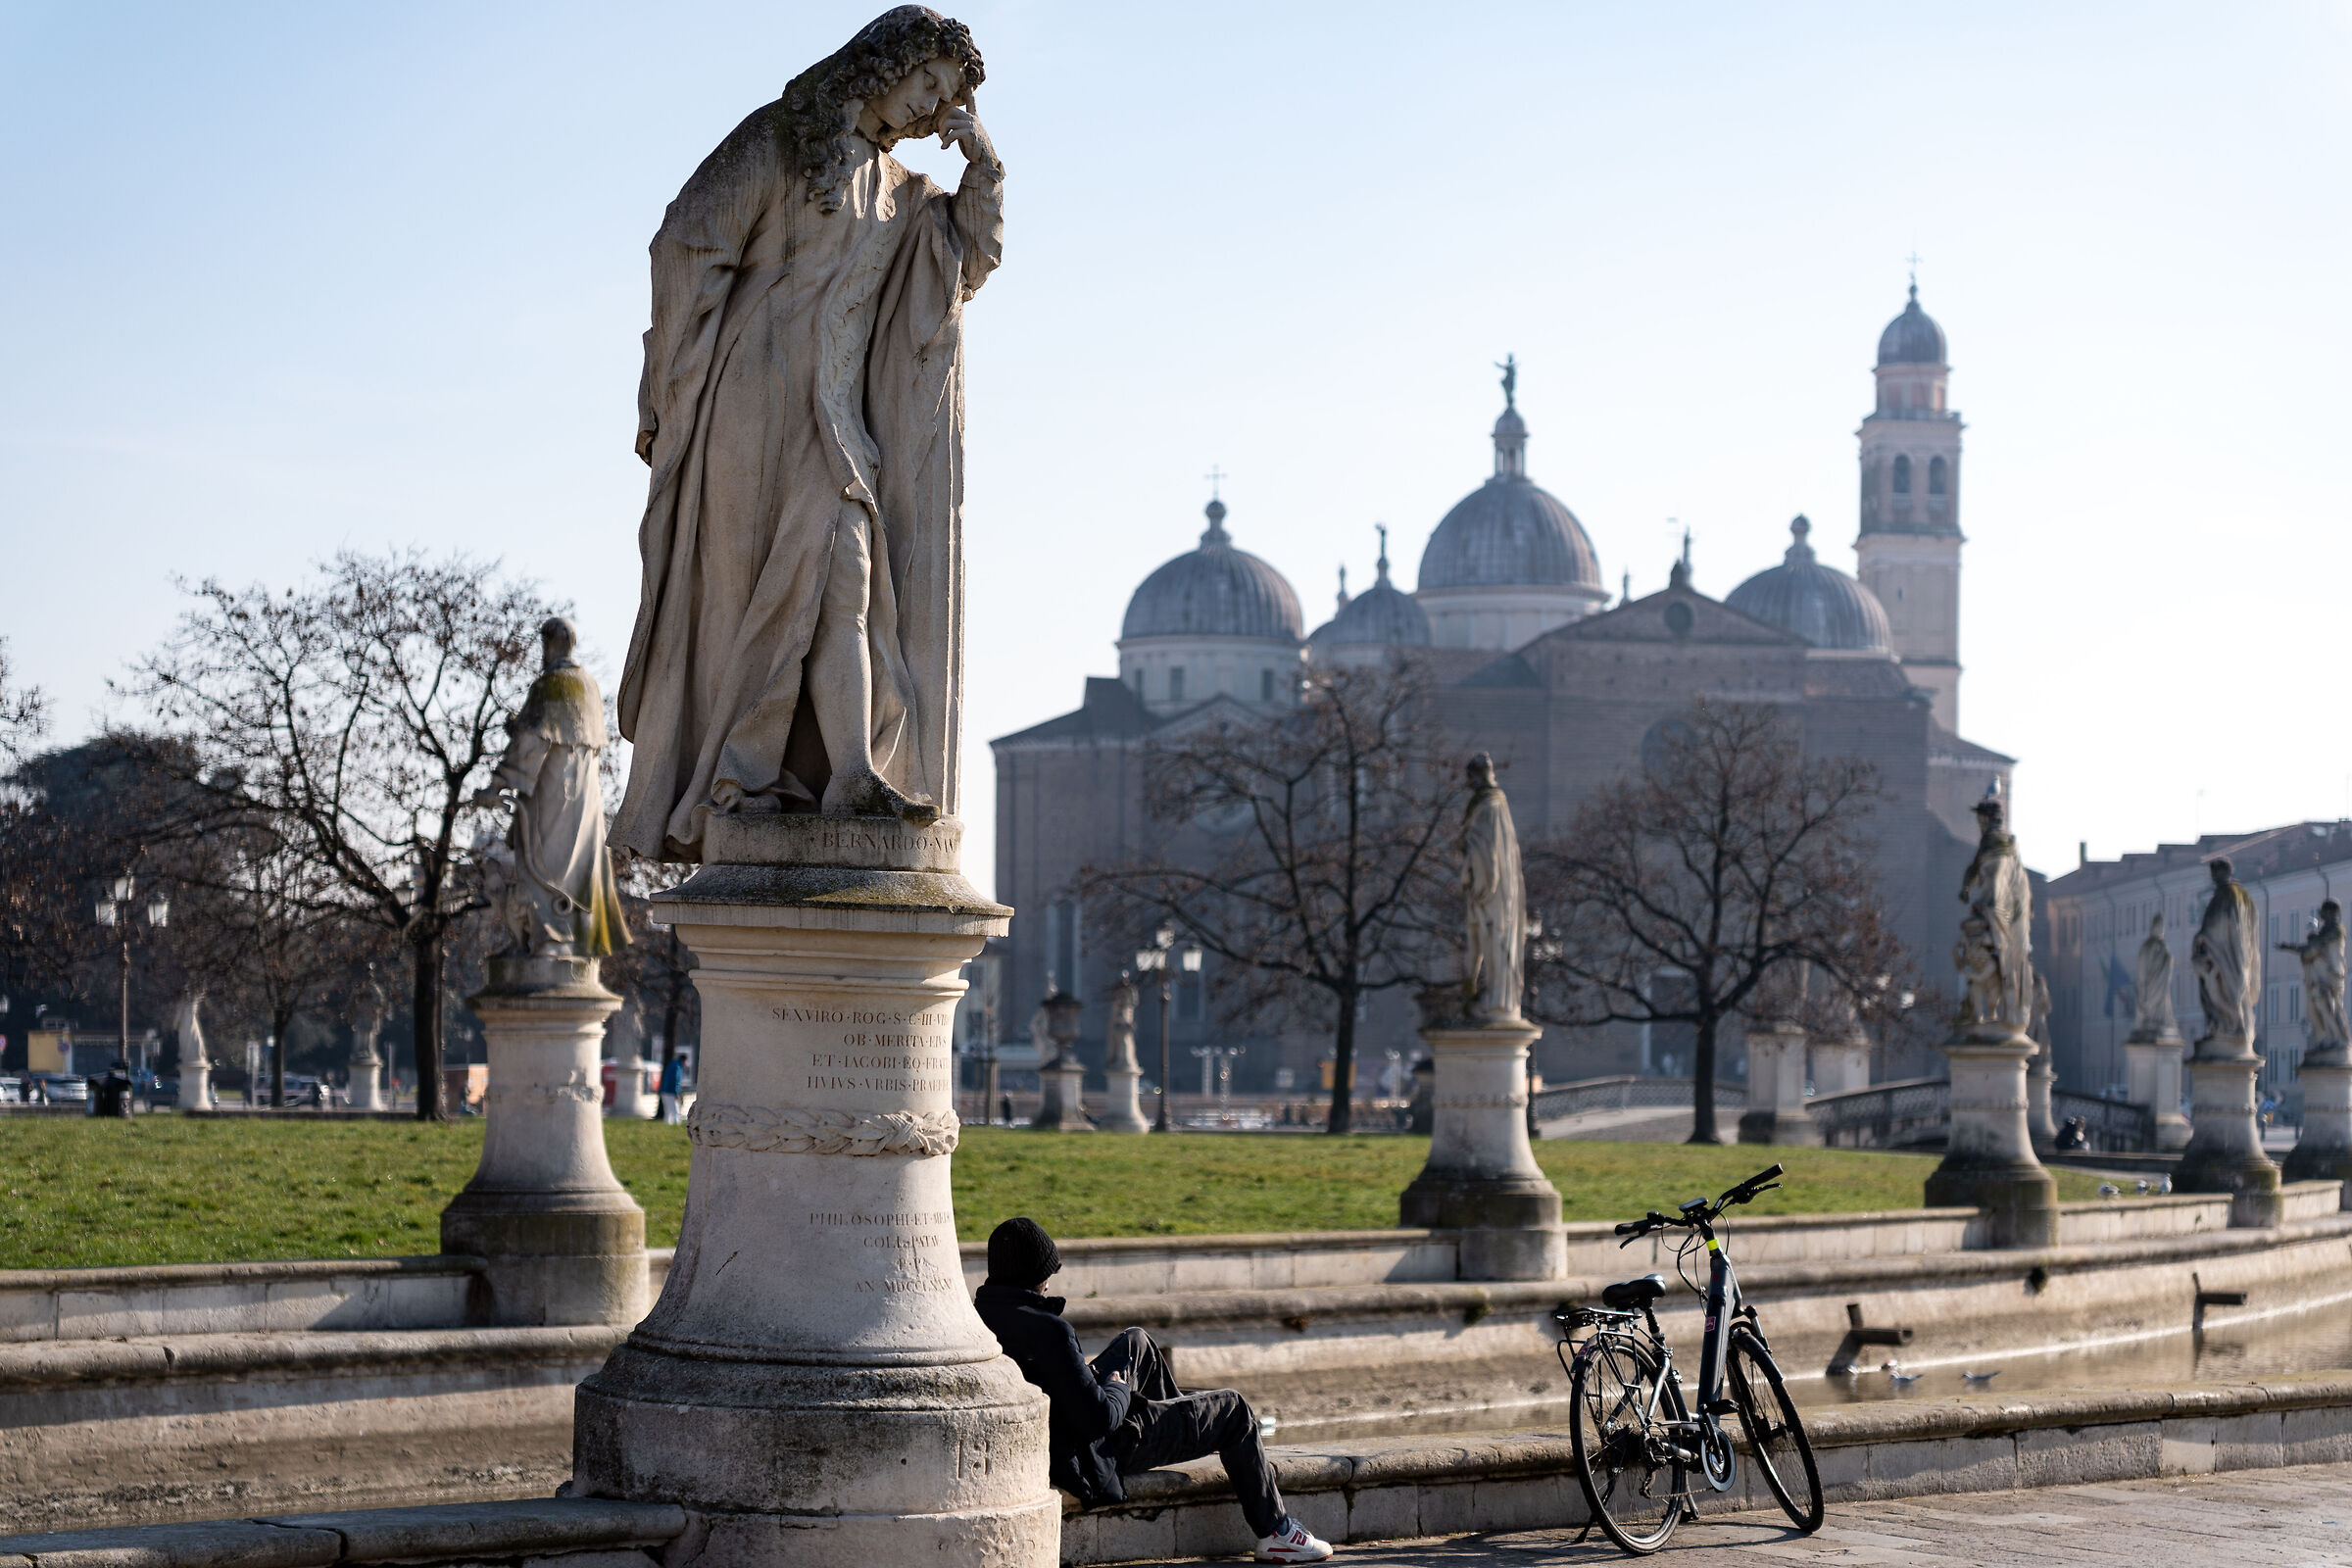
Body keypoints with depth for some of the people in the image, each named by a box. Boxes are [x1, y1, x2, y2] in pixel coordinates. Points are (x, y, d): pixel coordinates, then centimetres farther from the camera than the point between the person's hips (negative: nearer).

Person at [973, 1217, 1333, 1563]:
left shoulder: (977, 1315, -9)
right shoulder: (1047, 1330, -34)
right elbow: (1098, 1419, -31)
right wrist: (1118, 1390, -9)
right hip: (1095, 1454, -9)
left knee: (1135, 1342, 28)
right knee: (1233, 1408, 9)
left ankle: (1191, 1422, 51)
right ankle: (1275, 1532, 23)